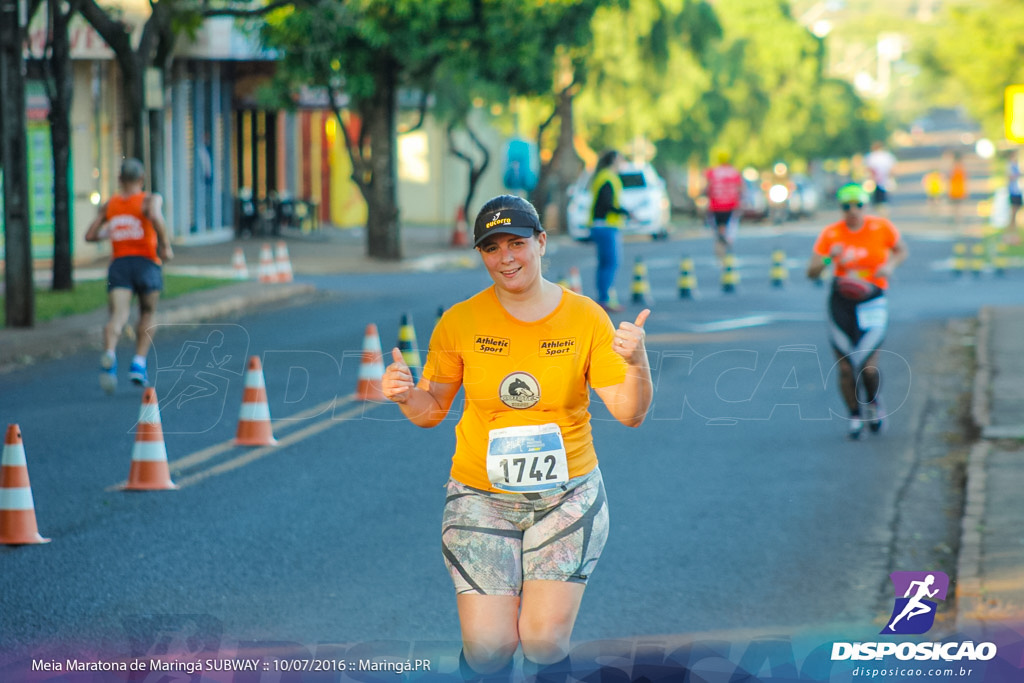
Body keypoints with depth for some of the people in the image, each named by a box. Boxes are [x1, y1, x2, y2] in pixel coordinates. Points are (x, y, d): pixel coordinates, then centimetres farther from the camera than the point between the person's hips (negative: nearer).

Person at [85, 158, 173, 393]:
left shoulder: (108, 205, 12)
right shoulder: (150, 199, 0)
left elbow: (90, 236, 12)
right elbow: (155, 217, -23)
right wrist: (165, 246, -13)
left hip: (119, 264, 1)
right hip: (146, 263, -1)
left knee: (118, 316, -13)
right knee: (148, 313, 20)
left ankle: (109, 354, -43)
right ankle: (138, 364, 8)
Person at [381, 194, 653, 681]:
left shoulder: (585, 318, -4)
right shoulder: (460, 322, -3)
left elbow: (629, 414, -7)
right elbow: (431, 411, 6)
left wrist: (638, 365, -27)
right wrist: (405, 396, -16)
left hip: (567, 494, 0)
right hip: (482, 496, 0)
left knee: (545, 641, -15)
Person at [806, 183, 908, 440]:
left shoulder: (881, 227, -5)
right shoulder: (831, 234, -4)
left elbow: (901, 251, 12)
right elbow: (811, 272, -5)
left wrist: (890, 265, -9)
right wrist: (829, 259, -25)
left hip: (872, 300, -1)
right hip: (841, 301, 1)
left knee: (868, 365, -11)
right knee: (845, 367, 2)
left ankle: (874, 402, 22)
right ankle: (854, 416, 24)